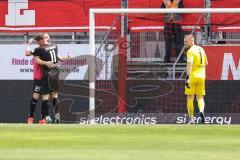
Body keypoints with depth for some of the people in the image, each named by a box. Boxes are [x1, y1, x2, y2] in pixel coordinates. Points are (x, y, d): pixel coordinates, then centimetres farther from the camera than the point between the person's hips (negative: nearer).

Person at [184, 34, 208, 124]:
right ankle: (201, 111, -18)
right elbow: (206, 63, 22)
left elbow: (190, 64, -24)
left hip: (192, 76, -6)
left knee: (190, 98, 3)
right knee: (200, 97, 11)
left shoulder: (190, 51, -11)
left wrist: (187, 77, -30)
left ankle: (191, 119, 3)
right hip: (201, 76, 6)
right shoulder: (201, 49, 12)